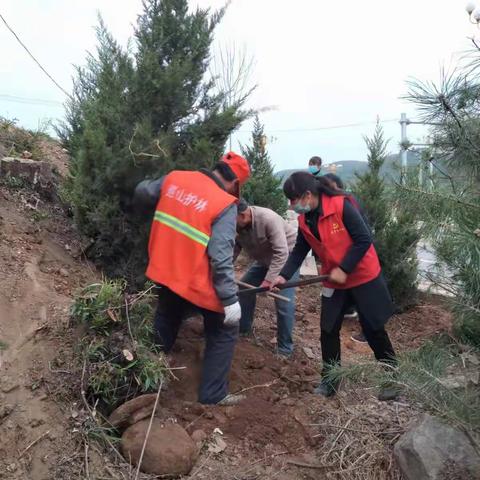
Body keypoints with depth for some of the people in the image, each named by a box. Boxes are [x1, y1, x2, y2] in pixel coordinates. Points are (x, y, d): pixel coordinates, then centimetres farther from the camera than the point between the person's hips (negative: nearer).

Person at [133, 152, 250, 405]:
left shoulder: (174, 178, -2)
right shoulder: (224, 205, -18)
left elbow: (141, 193, 14)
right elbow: (220, 257, -23)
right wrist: (230, 299, -18)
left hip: (165, 272, 7)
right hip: (198, 282, -6)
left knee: (165, 325, 29)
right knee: (224, 332, 13)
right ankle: (213, 394, 17)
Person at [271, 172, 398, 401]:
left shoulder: (342, 206, -23)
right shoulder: (304, 220, -2)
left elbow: (364, 240, -22)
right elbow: (299, 251, 4)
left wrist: (344, 269, -21)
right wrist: (284, 275, -8)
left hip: (364, 277, -6)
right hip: (334, 281, 6)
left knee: (374, 330, 4)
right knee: (328, 330, 7)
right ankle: (330, 379, 23)